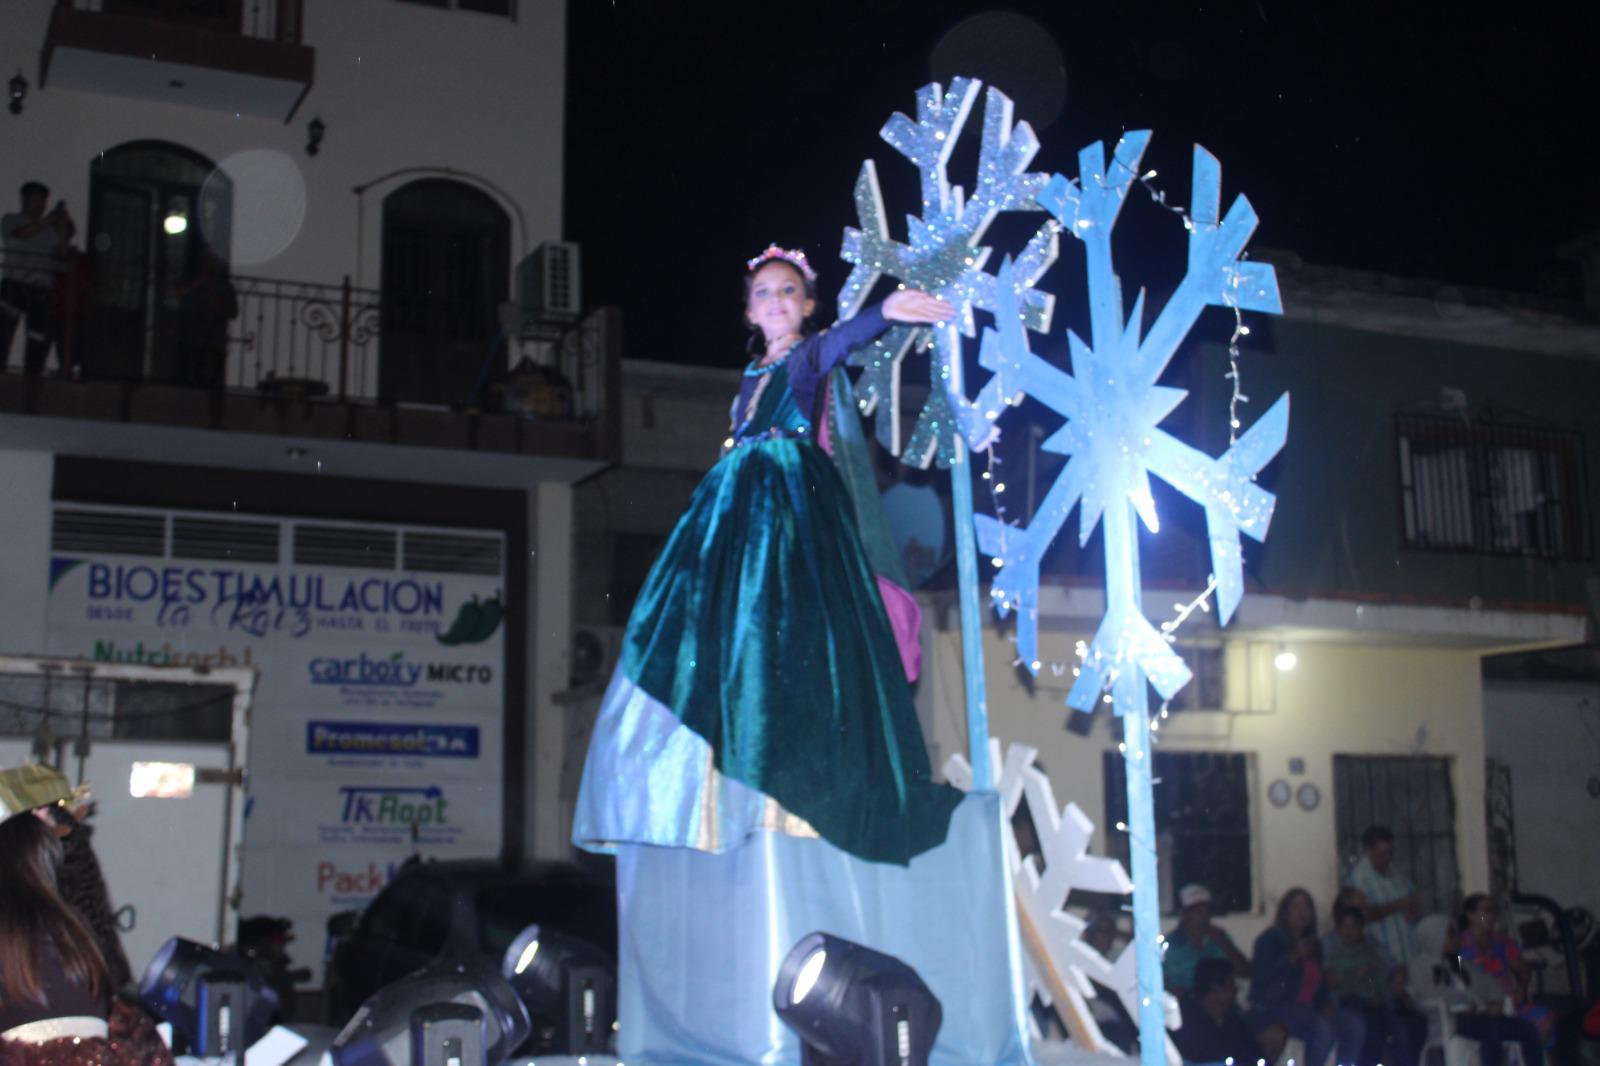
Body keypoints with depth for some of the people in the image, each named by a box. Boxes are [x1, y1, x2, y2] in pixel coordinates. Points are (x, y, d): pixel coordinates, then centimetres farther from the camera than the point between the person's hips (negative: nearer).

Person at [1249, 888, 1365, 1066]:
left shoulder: (1313, 945, 20)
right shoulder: (1270, 940, -1)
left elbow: (1320, 984, 23)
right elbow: (1260, 977, -15)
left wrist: (1326, 1003, 2)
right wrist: (1293, 957, -19)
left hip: (1307, 1010, 7)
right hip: (1272, 1010, -7)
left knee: (1355, 1025, -16)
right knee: (1322, 1027, -33)